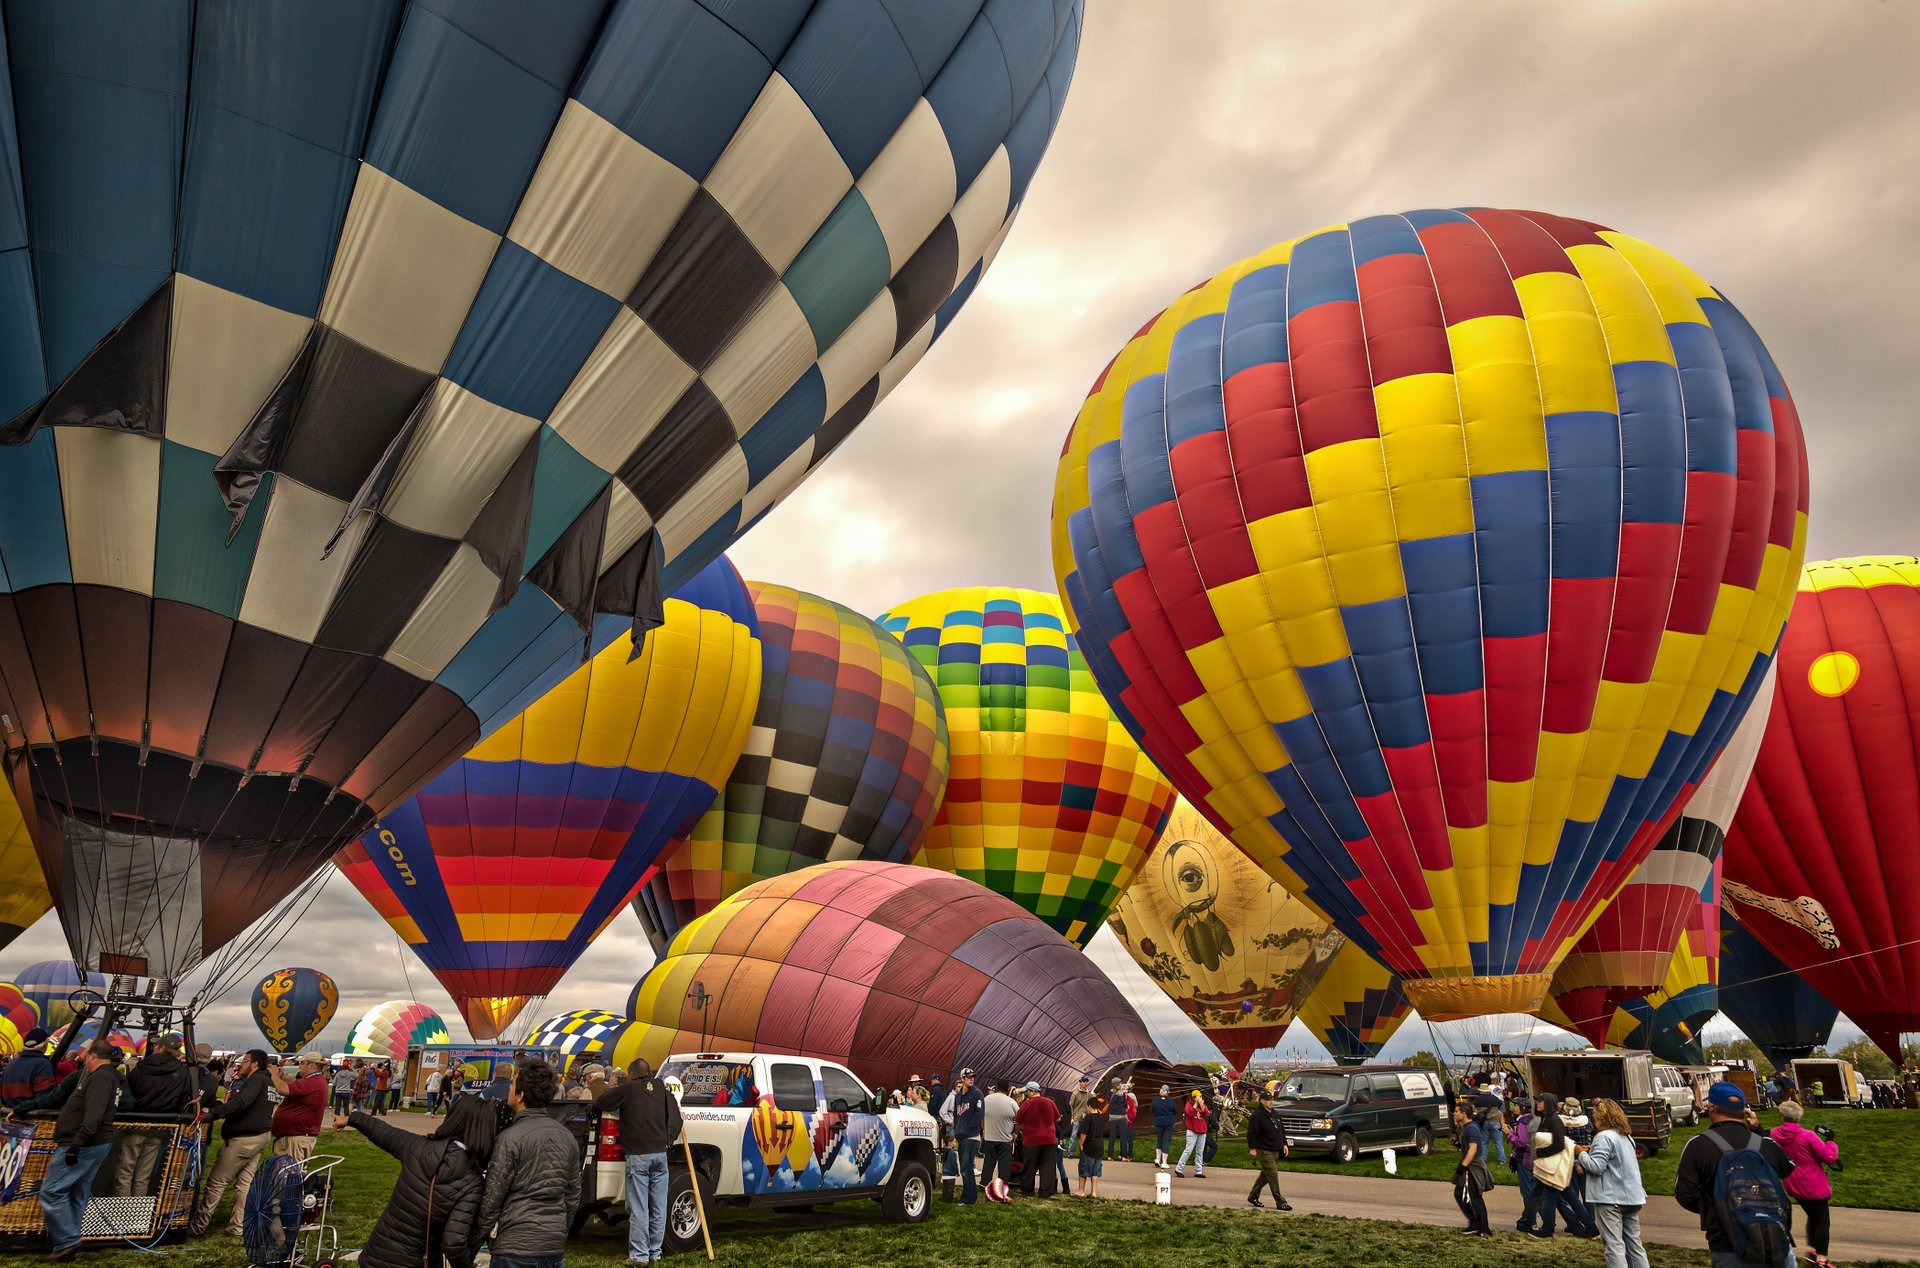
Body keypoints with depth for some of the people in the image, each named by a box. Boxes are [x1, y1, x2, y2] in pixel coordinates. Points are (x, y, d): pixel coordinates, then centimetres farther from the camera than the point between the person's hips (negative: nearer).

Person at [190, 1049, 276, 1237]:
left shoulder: (256, 1080, -15)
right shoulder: (268, 1082, 16)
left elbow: (241, 1103, -32)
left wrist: (213, 1113, -39)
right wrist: (224, 1106, 16)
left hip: (243, 1139, -9)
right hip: (261, 1136, 9)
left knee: (217, 1182, 0)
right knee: (245, 1183, 11)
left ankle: (197, 1226, 7)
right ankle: (238, 1225, 11)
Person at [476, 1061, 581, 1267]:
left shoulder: (511, 1138, -13)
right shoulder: (567, 1137, 6)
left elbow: (493, 1195, -10)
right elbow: (573, 1195, 12)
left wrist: (479, 1235, 3)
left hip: (517, 1248, -6)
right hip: (555, 1246, 6)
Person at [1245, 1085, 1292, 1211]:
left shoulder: (1275, 1114, 14)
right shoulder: (1257, 1115, -13)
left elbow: (1282, 1130, 23)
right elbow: (1251, 1133, -15)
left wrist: (1284, 1144, 16)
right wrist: (1252, 1148, -19)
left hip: (1275, 1151, 9)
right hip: (1264, 1151, -9)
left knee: (1265, 1175, 14)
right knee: (1272, 1175, -9)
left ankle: (1253, 1196, 26)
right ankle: (1280, 1202, -5)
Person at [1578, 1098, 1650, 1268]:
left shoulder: (1604, 1137, -14)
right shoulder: (1626, 1137, 15)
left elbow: (1596, 1166, -20)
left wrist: (1582, 1153, -4)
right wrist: (1592, 1151, 15)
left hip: (1610, 1198, -9)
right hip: (1631, 1197, 9)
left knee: (1614, 1244, -6)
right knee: (1634, 1243, 13)